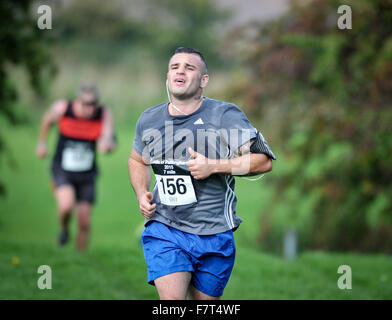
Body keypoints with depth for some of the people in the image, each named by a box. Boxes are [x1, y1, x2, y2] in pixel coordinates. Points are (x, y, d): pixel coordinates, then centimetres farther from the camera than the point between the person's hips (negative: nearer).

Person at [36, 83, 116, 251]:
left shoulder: (104, 114, -14)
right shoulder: (62, 108, -16)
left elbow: (109, 139, -21)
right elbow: (47, 119, 5)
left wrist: (107, 144, -45)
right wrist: (41, 143, 15)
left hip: (87, 174, 2)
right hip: (62, 169, -2)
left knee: (84, 222, 2)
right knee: (66, 205, -28)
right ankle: (64, 229, 5)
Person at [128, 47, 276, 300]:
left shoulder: (225, 115, -6)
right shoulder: (149, 120, 6)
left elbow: (264, 160, -9)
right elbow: (137, 160, 26)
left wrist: (213, 166, -18)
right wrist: (142, 195, 7)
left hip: (214, 235, -1)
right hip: (164, 229, 1)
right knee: (171, 300, -18)